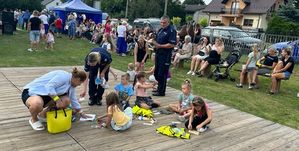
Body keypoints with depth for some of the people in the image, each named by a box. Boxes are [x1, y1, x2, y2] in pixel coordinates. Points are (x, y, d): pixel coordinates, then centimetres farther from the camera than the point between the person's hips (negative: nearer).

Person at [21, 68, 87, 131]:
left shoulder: (71, 86, 10)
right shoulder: (64, 76, -22)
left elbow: (73, 99, 21)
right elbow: (49, 87, -30)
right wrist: (57, 100, -28)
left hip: (45, 95, 8)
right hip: (31, 91, -8)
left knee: (66, 101, -10)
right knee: (37, 103, -43)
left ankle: (43, 113, 9)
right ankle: (33, 119, -7)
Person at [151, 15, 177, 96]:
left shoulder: (171, 31, -12)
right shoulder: (160, 30, 15)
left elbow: (172, 44, -20)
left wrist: (160, 46, -20)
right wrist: (154, 42, 2)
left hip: (165, 55, -9)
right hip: (158, 53, 9)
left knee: (162, 74, -3)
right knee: (156, 72, 17)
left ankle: (161, 91, 9)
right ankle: (159, 88, 33)